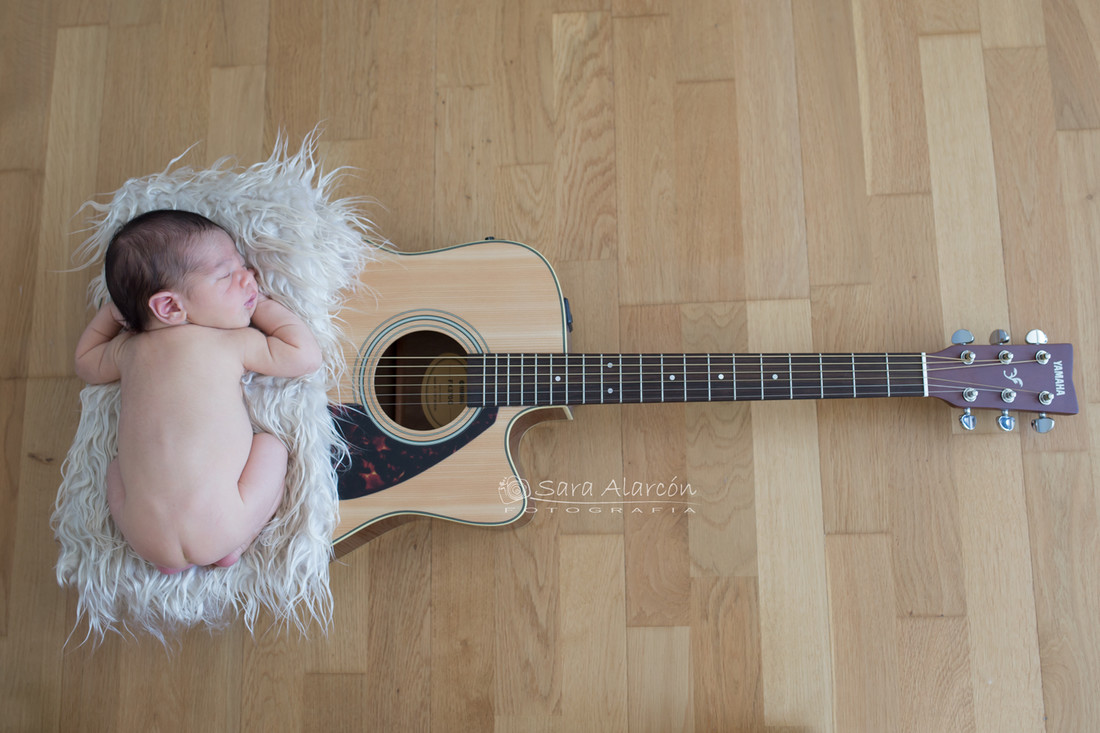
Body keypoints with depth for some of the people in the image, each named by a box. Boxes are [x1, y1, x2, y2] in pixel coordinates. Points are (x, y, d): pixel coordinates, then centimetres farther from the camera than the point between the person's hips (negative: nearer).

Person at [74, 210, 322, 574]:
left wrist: (112, 310, 33)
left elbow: (86, 364, 31)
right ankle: (236, 546, 12)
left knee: (117, 464, 30)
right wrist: (263, 305, 6)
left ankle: (165, 557, 21)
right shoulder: (234, 342, -5)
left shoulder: (128, 349, 11)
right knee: (271, 444, 13)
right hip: (221, 530, -4)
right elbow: (307, 355, -3)